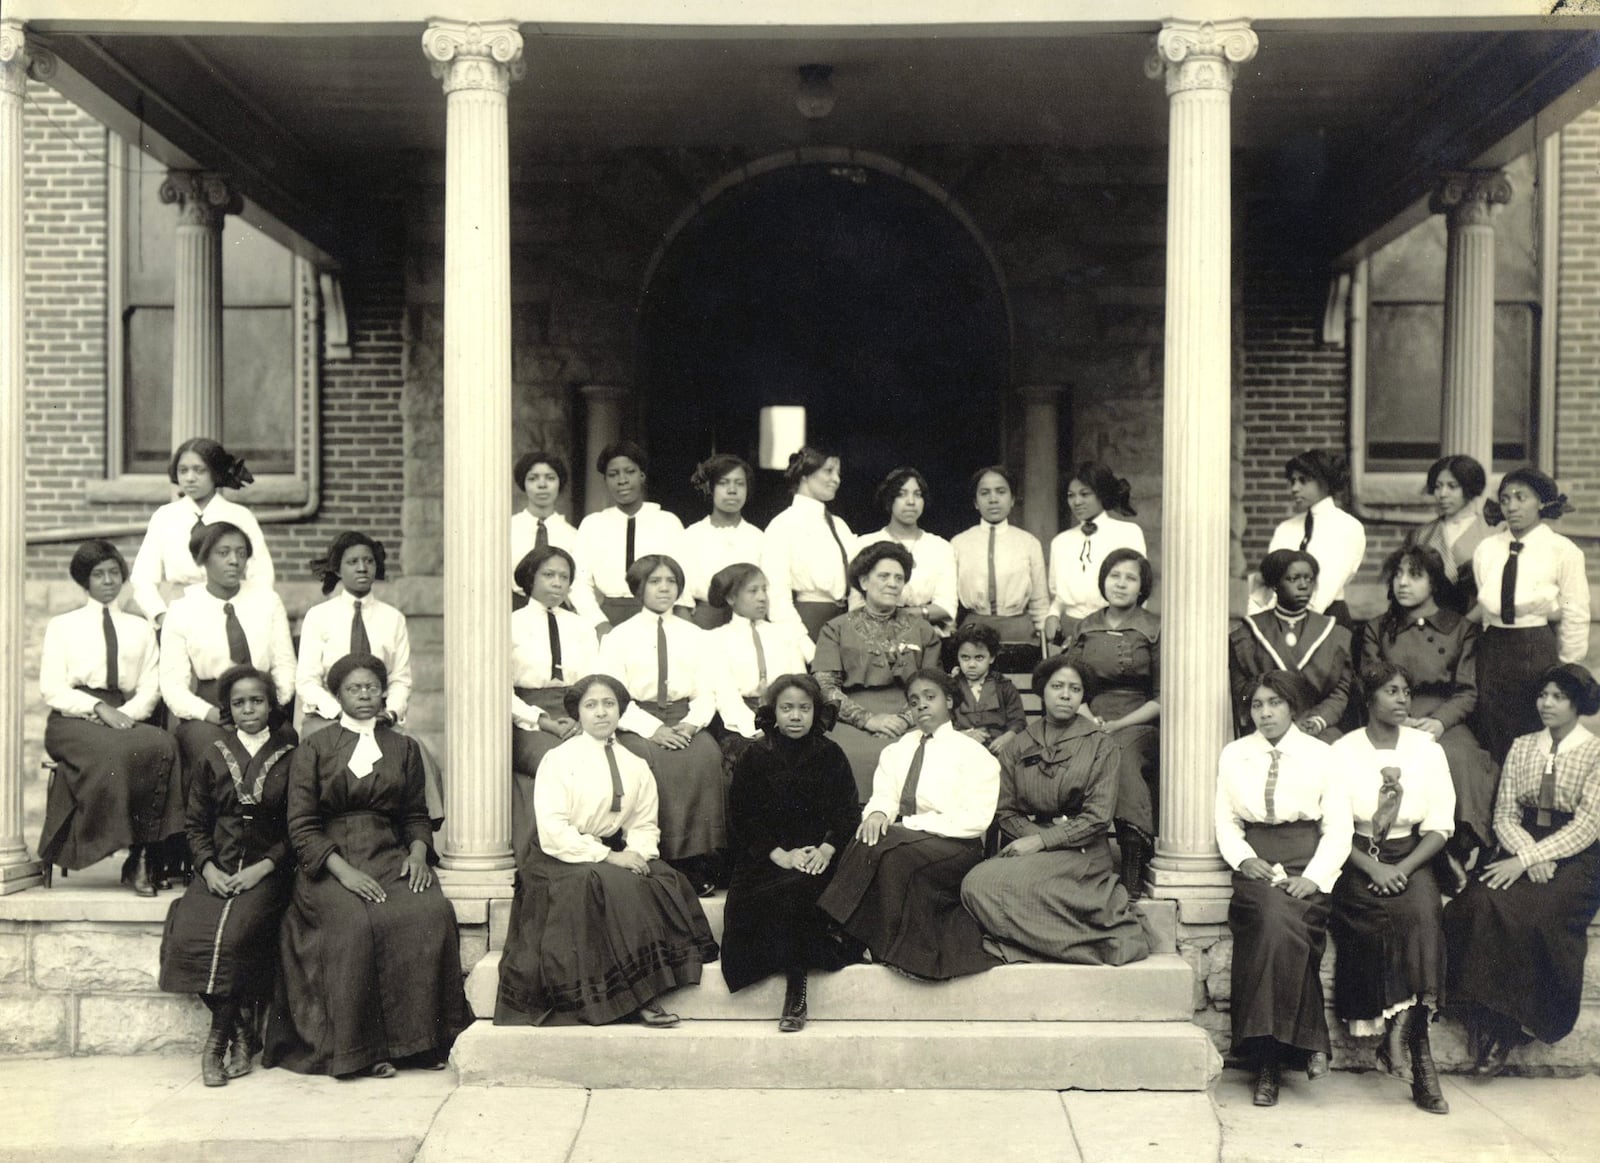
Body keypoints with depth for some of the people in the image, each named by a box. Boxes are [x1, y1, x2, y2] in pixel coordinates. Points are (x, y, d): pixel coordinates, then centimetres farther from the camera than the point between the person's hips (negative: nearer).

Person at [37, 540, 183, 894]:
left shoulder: (140, 629, 24)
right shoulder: (62, 626, 16)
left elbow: (150, 688, 12)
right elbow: (52, 689, 4)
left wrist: (125, 714, -10)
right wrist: (99, 709, -13)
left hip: (126, 719, 2)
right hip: (73, 721, -2)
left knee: (162, 745, -34)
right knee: (115, 750, -38)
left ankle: (143, 862, -31)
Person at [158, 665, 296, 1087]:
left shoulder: (291, 757, 5)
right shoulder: (214, 757, 13)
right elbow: (197, 823, 13)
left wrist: (264, 867, -10)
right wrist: (208, 868, -5)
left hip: (266, 871, -3)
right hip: (218, 869, 3)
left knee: (233, 936, -29)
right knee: (188, 936, -24)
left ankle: (219, 1039, -9)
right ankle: (243, 1032, -8)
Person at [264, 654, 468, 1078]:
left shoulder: (404, 748, 17)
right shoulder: (313, 749, 7)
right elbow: (301, 827, 0)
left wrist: (418, 852, -5)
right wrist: (342, 870, -14)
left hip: (392, 857, 3)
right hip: (330, 863, -2)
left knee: (434, 912, -28)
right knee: (357, 922, -33)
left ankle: (420, 1038, -18)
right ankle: (361, 1050, -22)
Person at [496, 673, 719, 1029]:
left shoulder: (636, 767, 14)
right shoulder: (558, 759, -2)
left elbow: (645, 825, 10)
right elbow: (553, 831, -12)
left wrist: (636, 853, -14)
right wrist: (607, 856, -20)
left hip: (617, 857, 5)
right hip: (565, 860, -5)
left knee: (666, 882, -24)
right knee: (614, 887, -33)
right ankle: (638, 998, -26)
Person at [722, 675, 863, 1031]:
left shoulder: (830, 755, 10)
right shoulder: (754, 758, 8)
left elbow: (847, 811, 5)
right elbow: (741, 818, 2)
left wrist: (826, 850, -13)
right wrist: (781, 855, -11)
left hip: (820, 857, 0)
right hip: (766, 859, 0)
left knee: (797, 889, -32)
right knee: (786, 892, -33)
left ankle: (796, 992, -26)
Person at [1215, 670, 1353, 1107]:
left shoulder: (1321, 755, 8)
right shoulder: (1234, 755, 14)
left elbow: (1339, 827, 3)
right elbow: (1226, 821, 12)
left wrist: (1314, 876, -11)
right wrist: (1244, 858, -8)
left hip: (1307, 866, -1)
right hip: (1256, 866, 1)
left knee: (1284, 924, -31)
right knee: (1274, 919, -32)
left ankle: (1269, 1060, -20)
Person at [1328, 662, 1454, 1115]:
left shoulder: (1427, 749, 7)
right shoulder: (1343, 751, 1)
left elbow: (1440, 824, 3)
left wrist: (1404, 868, -12)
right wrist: (1372, 868, -18)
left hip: (1411, 859, 2)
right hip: (1357, 861, -2)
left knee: (1423, 910, -31)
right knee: (1413, 916, -28)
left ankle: (1399, 1034, -28)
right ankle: (1420, 1061, -23)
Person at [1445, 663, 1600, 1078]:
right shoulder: (1521, 747, 15)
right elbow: (1504, 814, 10)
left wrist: (1528, 859, -18)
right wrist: (1528, 852, -11)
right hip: (1522, 852, 4)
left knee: (1529, 915, -32)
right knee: (1481, 903, -27)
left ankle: (1507, 1027, -17)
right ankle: (1484, 1015, -20)